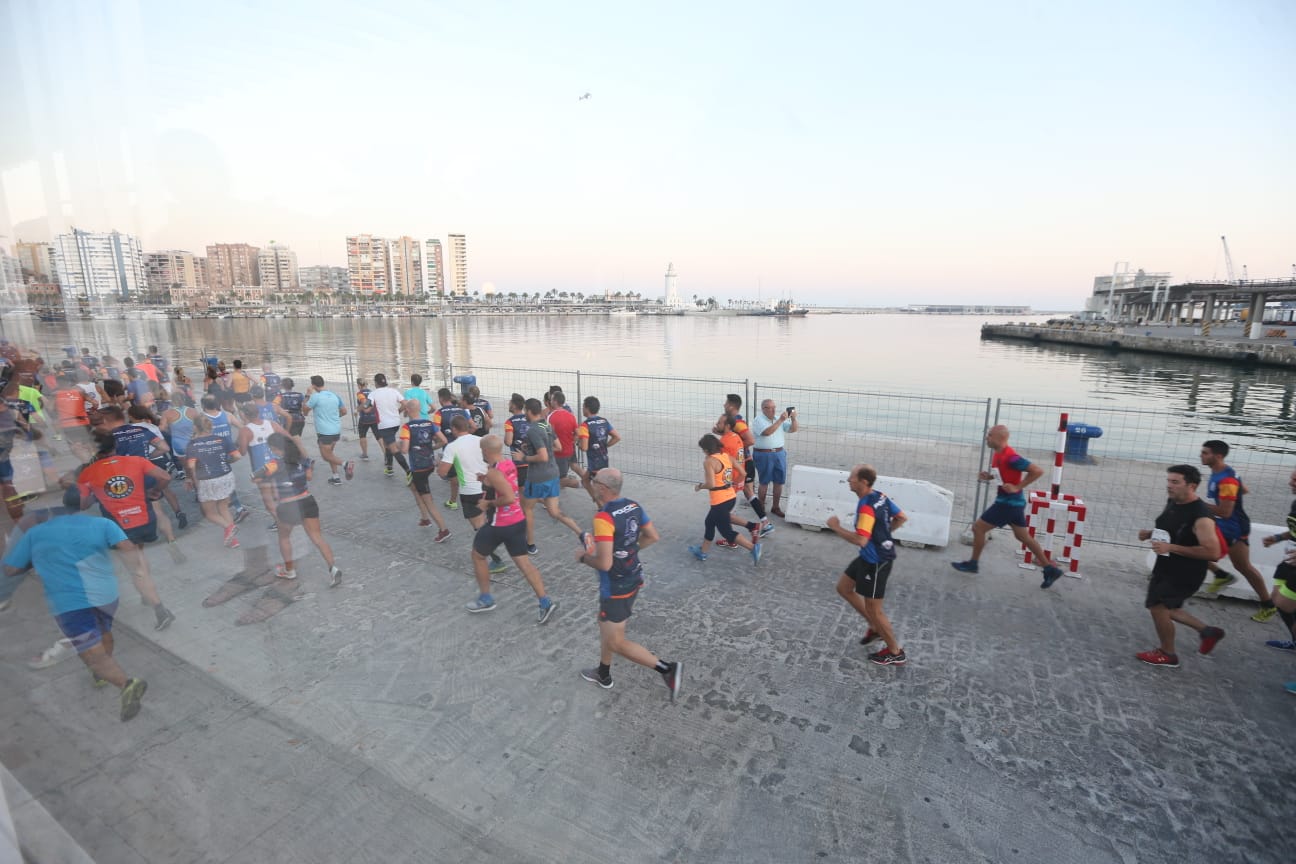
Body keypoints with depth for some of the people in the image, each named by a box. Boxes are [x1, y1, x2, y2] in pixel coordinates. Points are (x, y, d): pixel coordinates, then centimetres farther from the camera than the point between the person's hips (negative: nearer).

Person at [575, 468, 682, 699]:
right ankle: (603, 675, 45)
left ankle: (667, 669, 6)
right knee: (606, 626, 27)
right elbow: (653, 536, 7)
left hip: (616, 588, -9)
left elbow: (604, 563, -31)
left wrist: (583, 557, -12)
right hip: (633, 578, 9)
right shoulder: (633, 506, -4)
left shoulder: (603, 517, -28)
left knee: (616, 643, 6)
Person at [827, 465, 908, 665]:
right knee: (843, 588, 19)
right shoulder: (880, 496, -1)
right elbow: (902, 517, 12)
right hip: (869, 557, 9)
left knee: (873, 609, 7)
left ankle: (895, 652, 26)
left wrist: (836, 527, -25)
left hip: (876, 562, -9)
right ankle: (875, 628, 33)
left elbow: (860, 540, -37)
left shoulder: (867, 507, -29)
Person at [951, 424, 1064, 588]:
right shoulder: (998, 454, 5)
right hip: (1013, 502, 10)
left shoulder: (1010, 457, -24)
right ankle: (1051, 569, 27)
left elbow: (1038, 471, -25)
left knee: (977, 527, -1)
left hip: (1009, 502, -10)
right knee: (1023, 536, 18)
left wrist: (1017, 487, -23)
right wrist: (988, 476, 2)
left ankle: (973, 563, 14)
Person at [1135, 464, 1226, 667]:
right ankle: (1207, 631, 40)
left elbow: (1213, 552, -29)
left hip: (1186, 574, -9)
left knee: (1157, 605, -4)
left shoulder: (1201, 516, -26)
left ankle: (1167, 654, 17)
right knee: (1165, 608, 20)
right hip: (1166, 567, 9)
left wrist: (1171, 547, -31)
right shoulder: (1172, 502, 0)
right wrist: (1150, 533, -1)